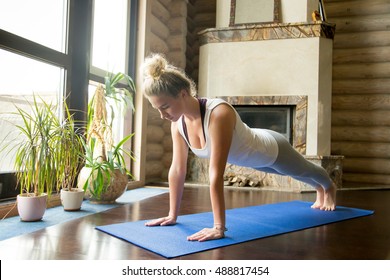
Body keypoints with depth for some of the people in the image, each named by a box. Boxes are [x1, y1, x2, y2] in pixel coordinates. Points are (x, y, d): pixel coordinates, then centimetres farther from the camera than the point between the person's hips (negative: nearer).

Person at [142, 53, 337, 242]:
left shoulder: (219, 113, -47)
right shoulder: (178, 122, -24)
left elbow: (216, 174, -48)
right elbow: (177, 169, -18)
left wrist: (219, 228, -44)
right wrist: (172, 215, -14)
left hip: (271, 149, -6)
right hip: (252, 158, 6)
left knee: (305, 171, 29)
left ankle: (329, 188, 66)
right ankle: (319, 190, 71)